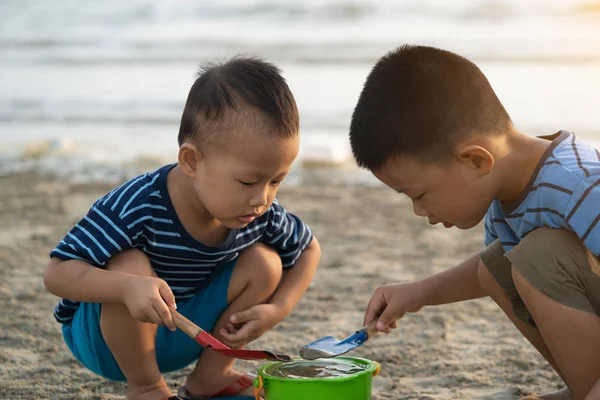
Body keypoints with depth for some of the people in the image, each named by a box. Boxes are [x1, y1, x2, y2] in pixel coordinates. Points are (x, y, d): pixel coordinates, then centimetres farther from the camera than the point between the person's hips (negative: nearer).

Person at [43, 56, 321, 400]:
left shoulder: (263, 215, -16)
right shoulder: (137, 207, -33)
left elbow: (309, 249, 4)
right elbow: (57, 273, -33)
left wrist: (277, 310, -13)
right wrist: (127, 287, -53)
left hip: (182, 330, 5)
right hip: (102, 334, -5)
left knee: (264, 263, -12)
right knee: (130, 266, -35)